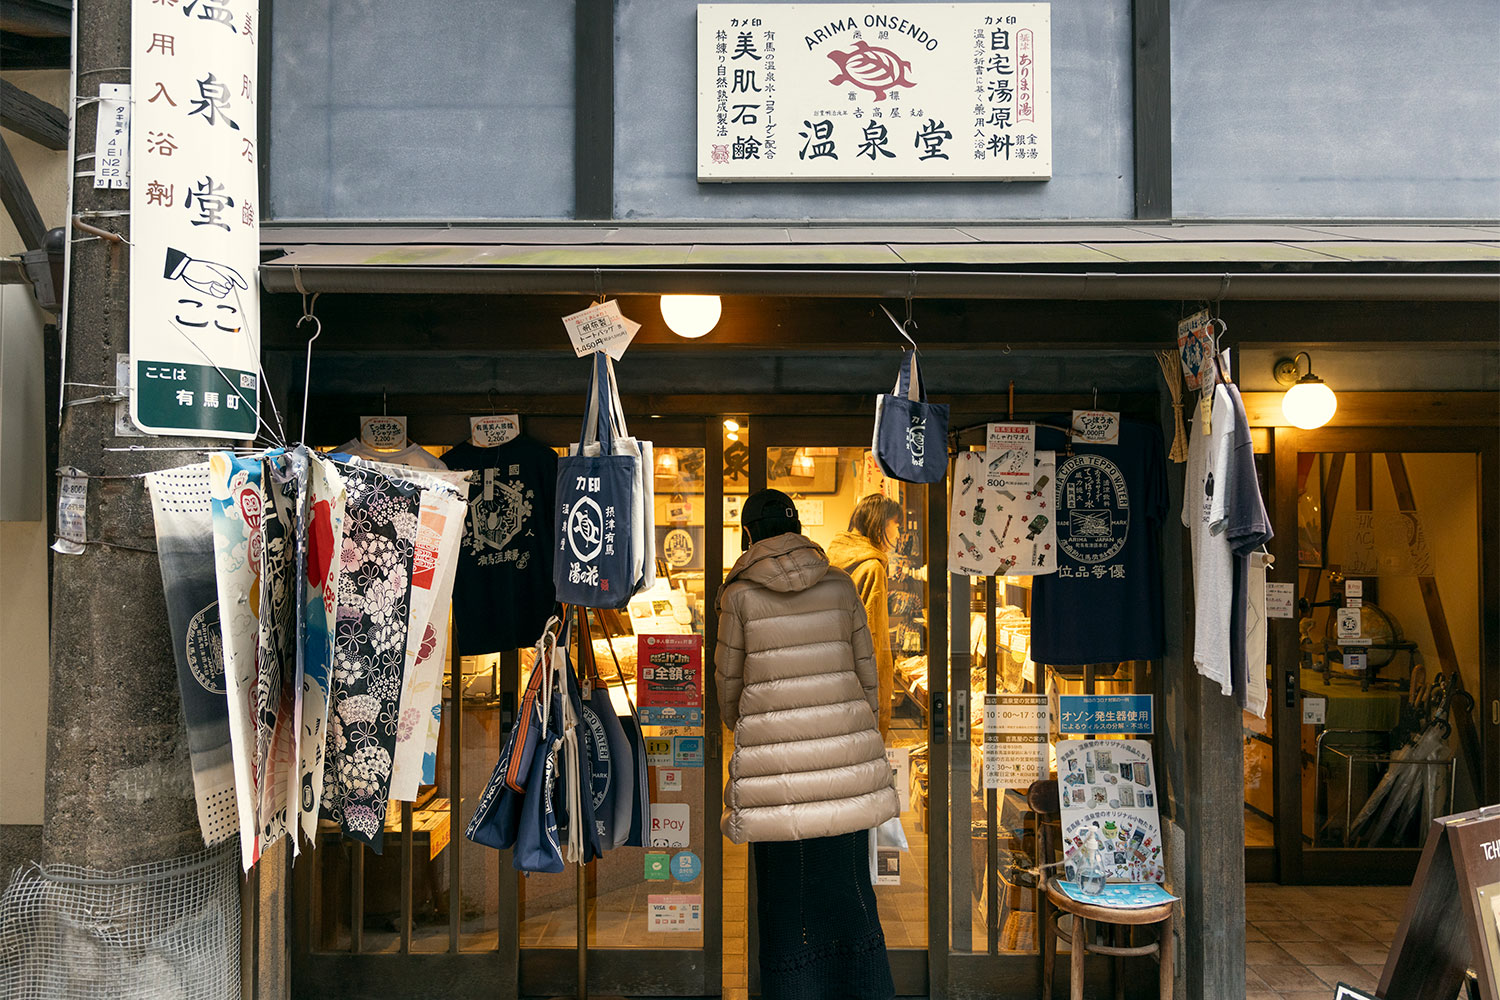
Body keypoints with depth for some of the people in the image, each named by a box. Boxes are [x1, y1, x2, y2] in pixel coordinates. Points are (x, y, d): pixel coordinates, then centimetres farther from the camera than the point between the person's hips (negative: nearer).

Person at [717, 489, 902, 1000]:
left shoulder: (740, 596, -3)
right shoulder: (840, 586, 4)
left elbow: (729, 684, 6)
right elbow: (866, 674, 9)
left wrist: (739, 727, 26)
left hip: (776, 760, -3)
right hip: (844, 754, 3)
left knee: (788, 895, 8)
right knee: (849, 885, 15)